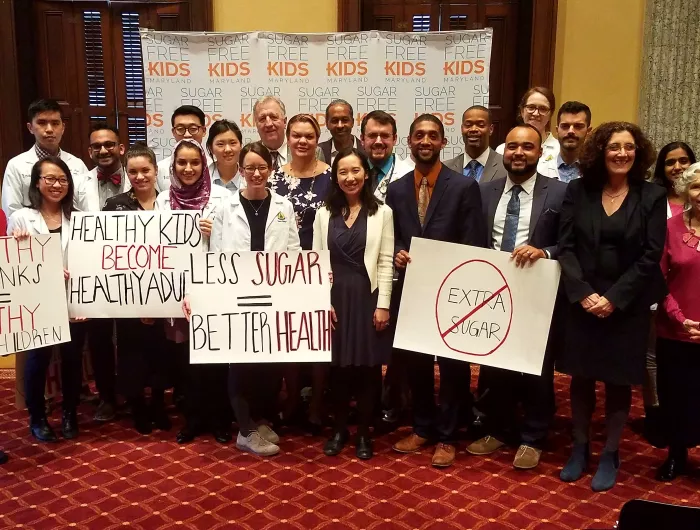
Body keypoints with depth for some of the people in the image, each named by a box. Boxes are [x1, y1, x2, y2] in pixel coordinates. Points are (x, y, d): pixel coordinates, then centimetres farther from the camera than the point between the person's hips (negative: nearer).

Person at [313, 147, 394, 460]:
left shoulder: (382, 212, 1)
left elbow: (386, 263, -2)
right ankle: (339, 429, 23)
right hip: (334, 298, 2)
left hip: (367, 297, -2)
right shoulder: (325, 214, 8)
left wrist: (383, 304, -8)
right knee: (337, 365, 7)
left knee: (368, 365, 4)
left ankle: (364, 433, 18)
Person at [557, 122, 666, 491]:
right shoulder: (578, 190, 1)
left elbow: (650, 256, -6)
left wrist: (614, 298, -14)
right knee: (581, 377, 9)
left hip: (627, 305, -1)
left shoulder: (652, 196, -1)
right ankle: (579, 448, 28)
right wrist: (583, 294, -14)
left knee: (619, 381, 8)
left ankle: (610, 455, 25)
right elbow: (565, 246, -3)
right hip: (581, 302, 1)